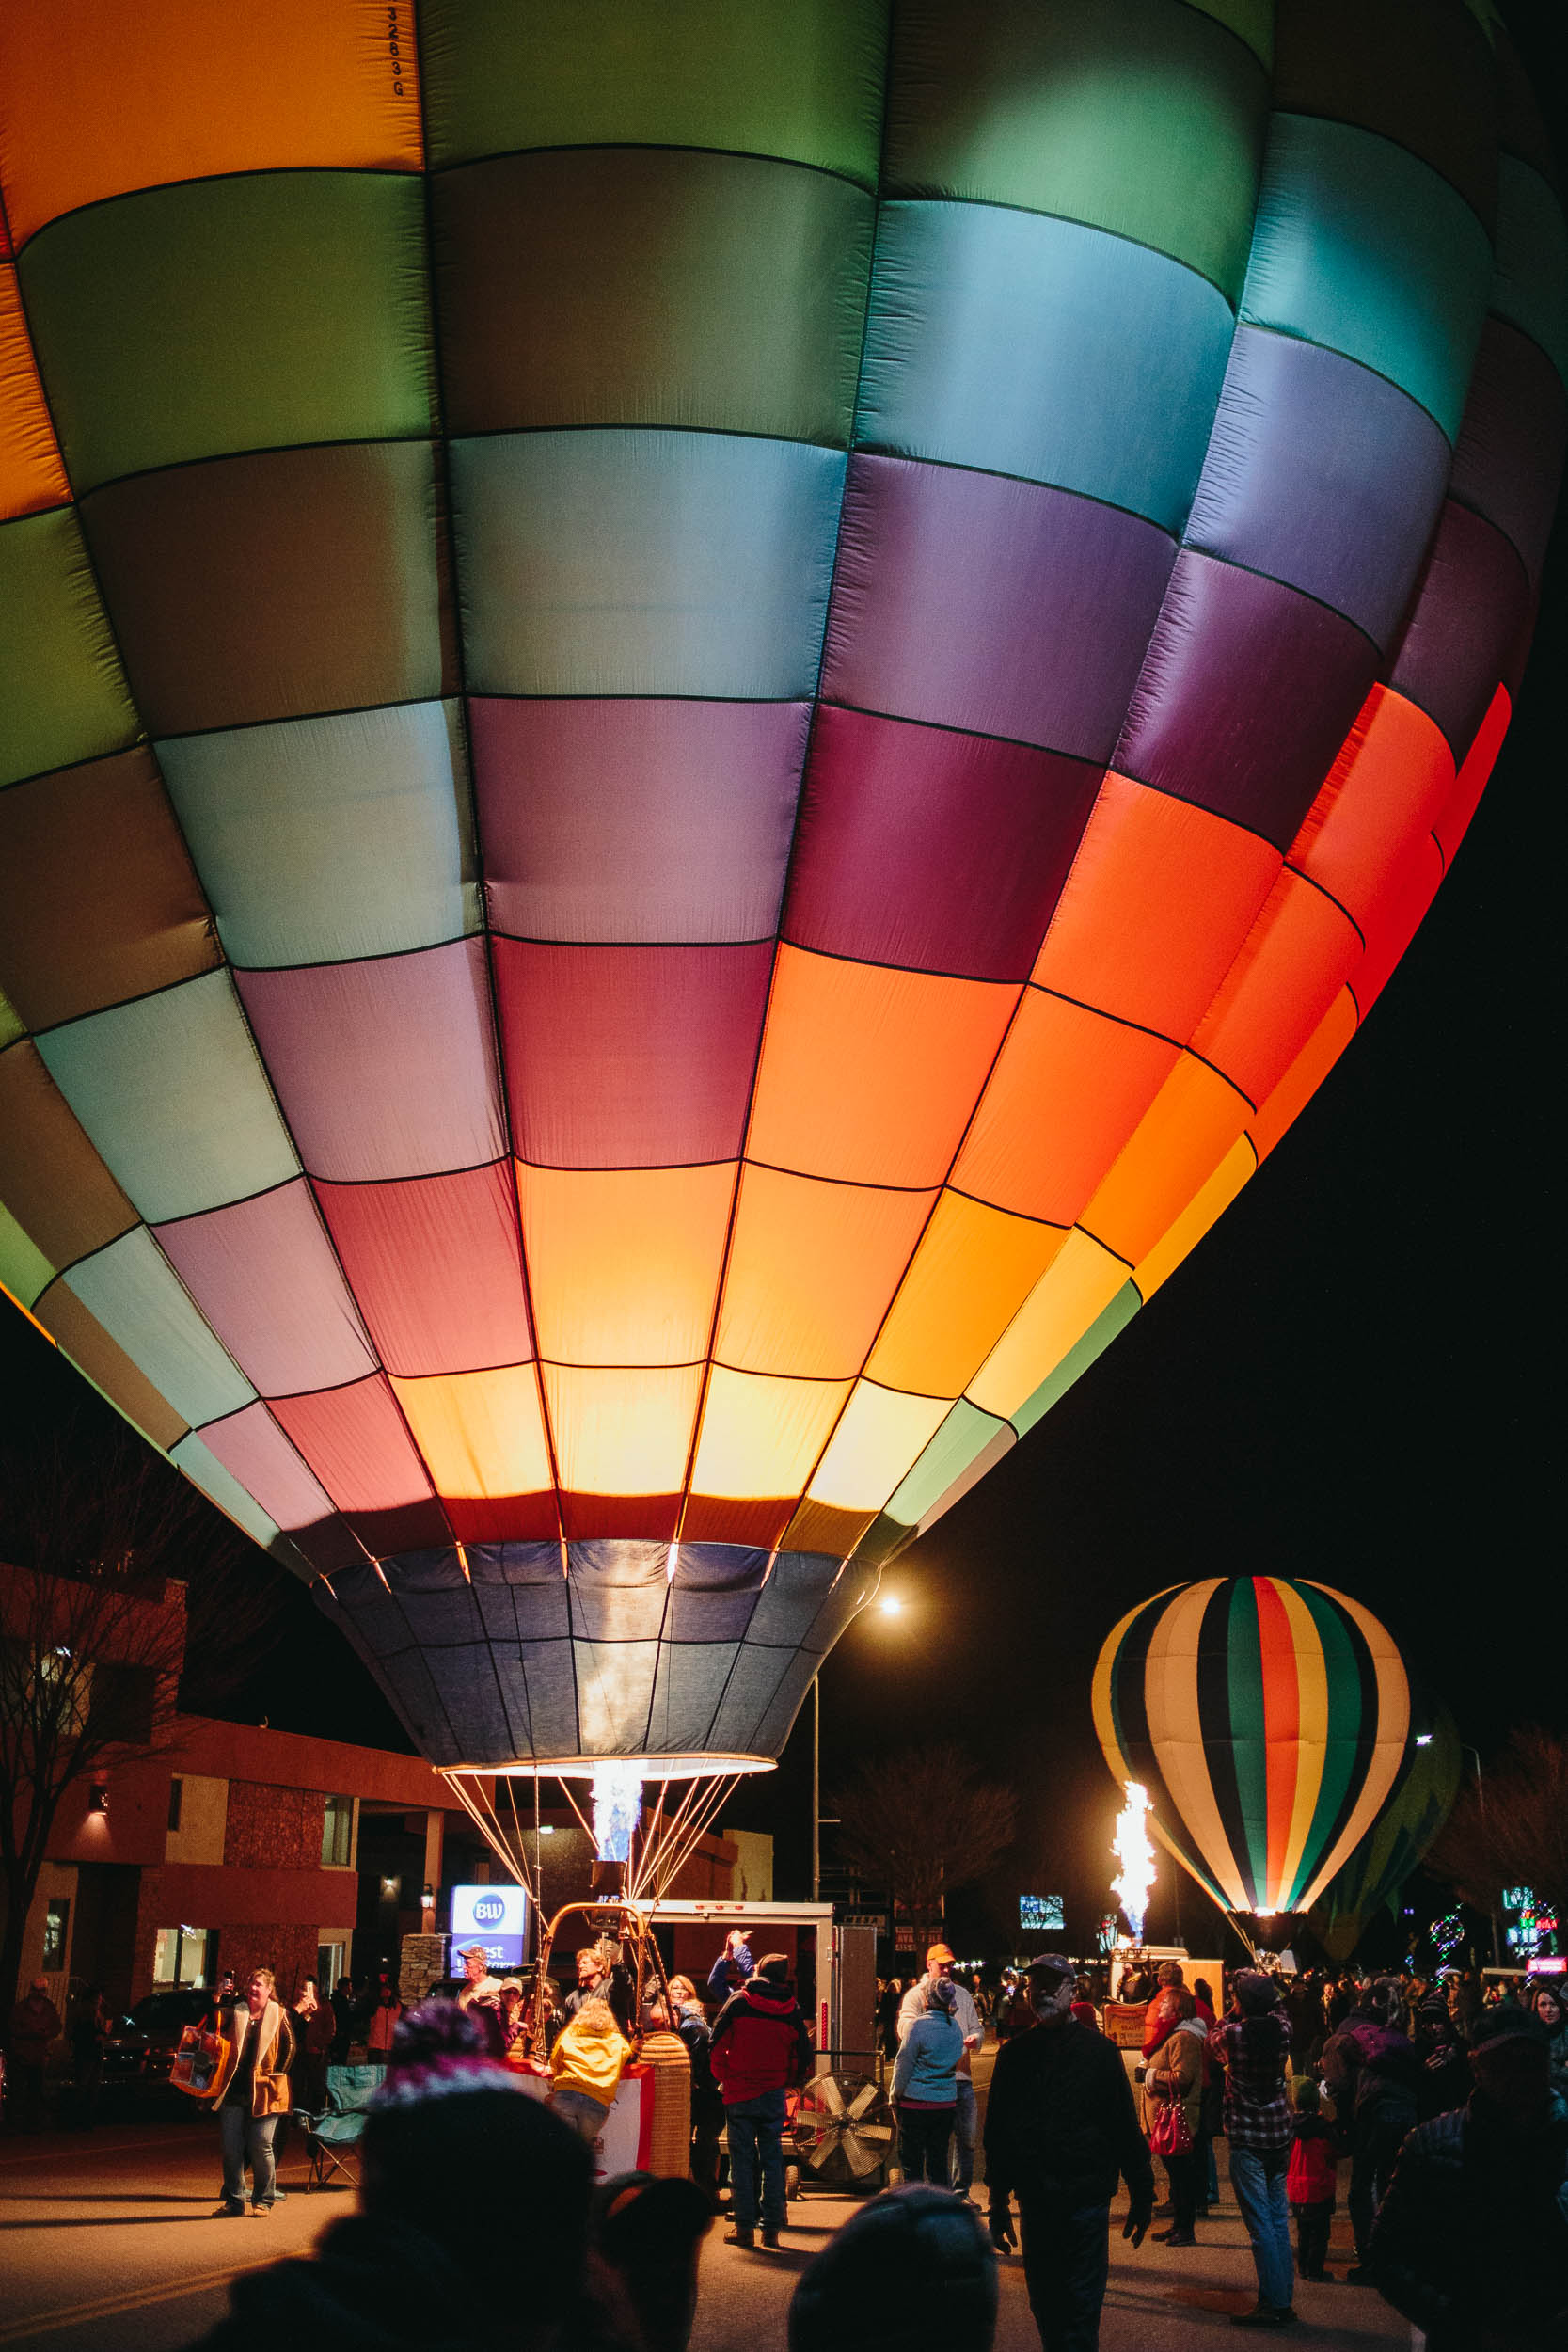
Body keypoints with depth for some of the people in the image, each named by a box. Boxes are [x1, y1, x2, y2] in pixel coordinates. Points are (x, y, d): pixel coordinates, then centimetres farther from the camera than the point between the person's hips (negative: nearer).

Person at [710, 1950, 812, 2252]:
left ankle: (744, 2227, 2)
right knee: (772, 2159, 8)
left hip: (739, 2092, -2)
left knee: (742, 2159, 3)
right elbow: (804, 2056, 4)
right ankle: (771, 2229, 7)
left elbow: (716, 2046, -4)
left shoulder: (738, 2002, -4)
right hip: (774, 2094, 2)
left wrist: (723, 2079, 9)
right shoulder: (791, 2010, 1)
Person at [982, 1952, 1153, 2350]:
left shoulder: (1098, 2050, -2)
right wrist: (998, 2203, 10)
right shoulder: (1014, 2054, 5)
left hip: (1086, 2200, -3)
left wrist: (1142, 2196, 0)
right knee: (1045, 2307, 10)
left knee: (1080, 2309, -2)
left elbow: (1125, 2127, 0)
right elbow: (996, 2133, 10)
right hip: (1034, 2200, 3)